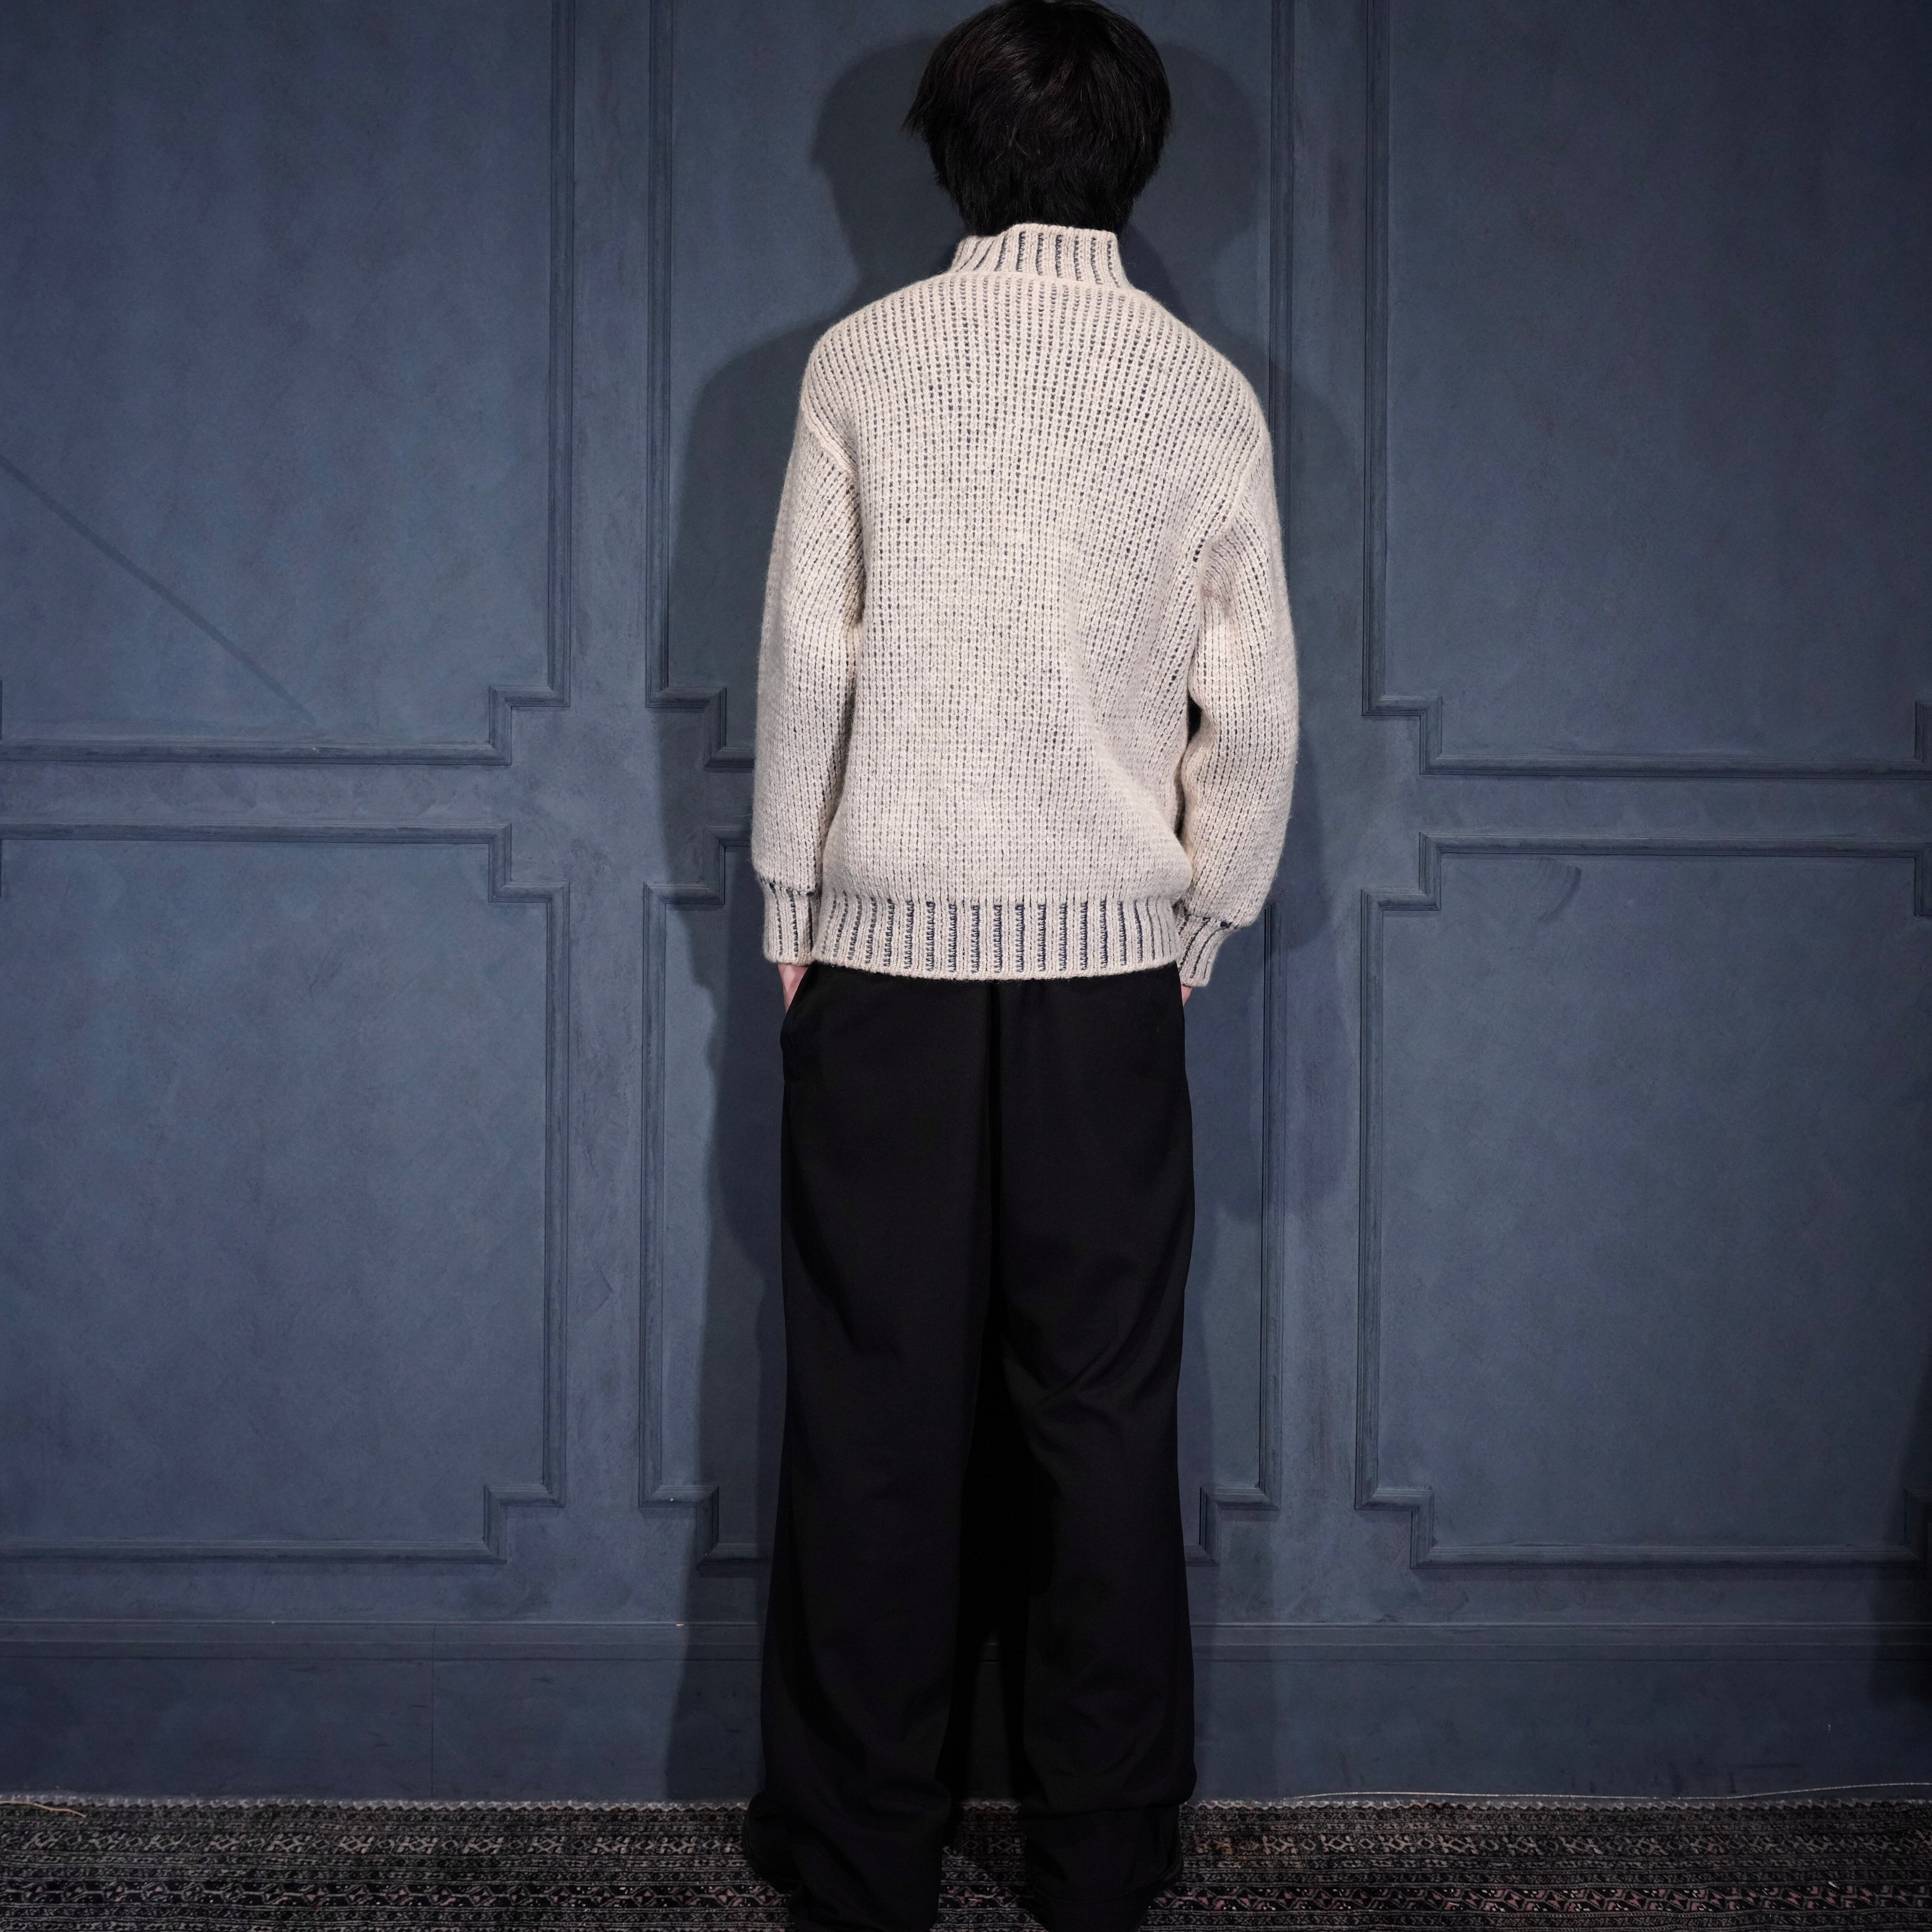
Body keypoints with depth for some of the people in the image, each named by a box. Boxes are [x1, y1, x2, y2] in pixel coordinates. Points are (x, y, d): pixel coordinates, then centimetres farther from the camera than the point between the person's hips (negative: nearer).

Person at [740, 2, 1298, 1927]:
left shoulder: (862, 362, -1)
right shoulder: (1207, 392, 1)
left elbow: (803, 660, -1)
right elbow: (1256, 707, 2)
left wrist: (790, 908, 8)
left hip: (887, 941, -1)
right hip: (1113, 960, 1)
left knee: (876, 1406, 6)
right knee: (1106, 1409, 8)